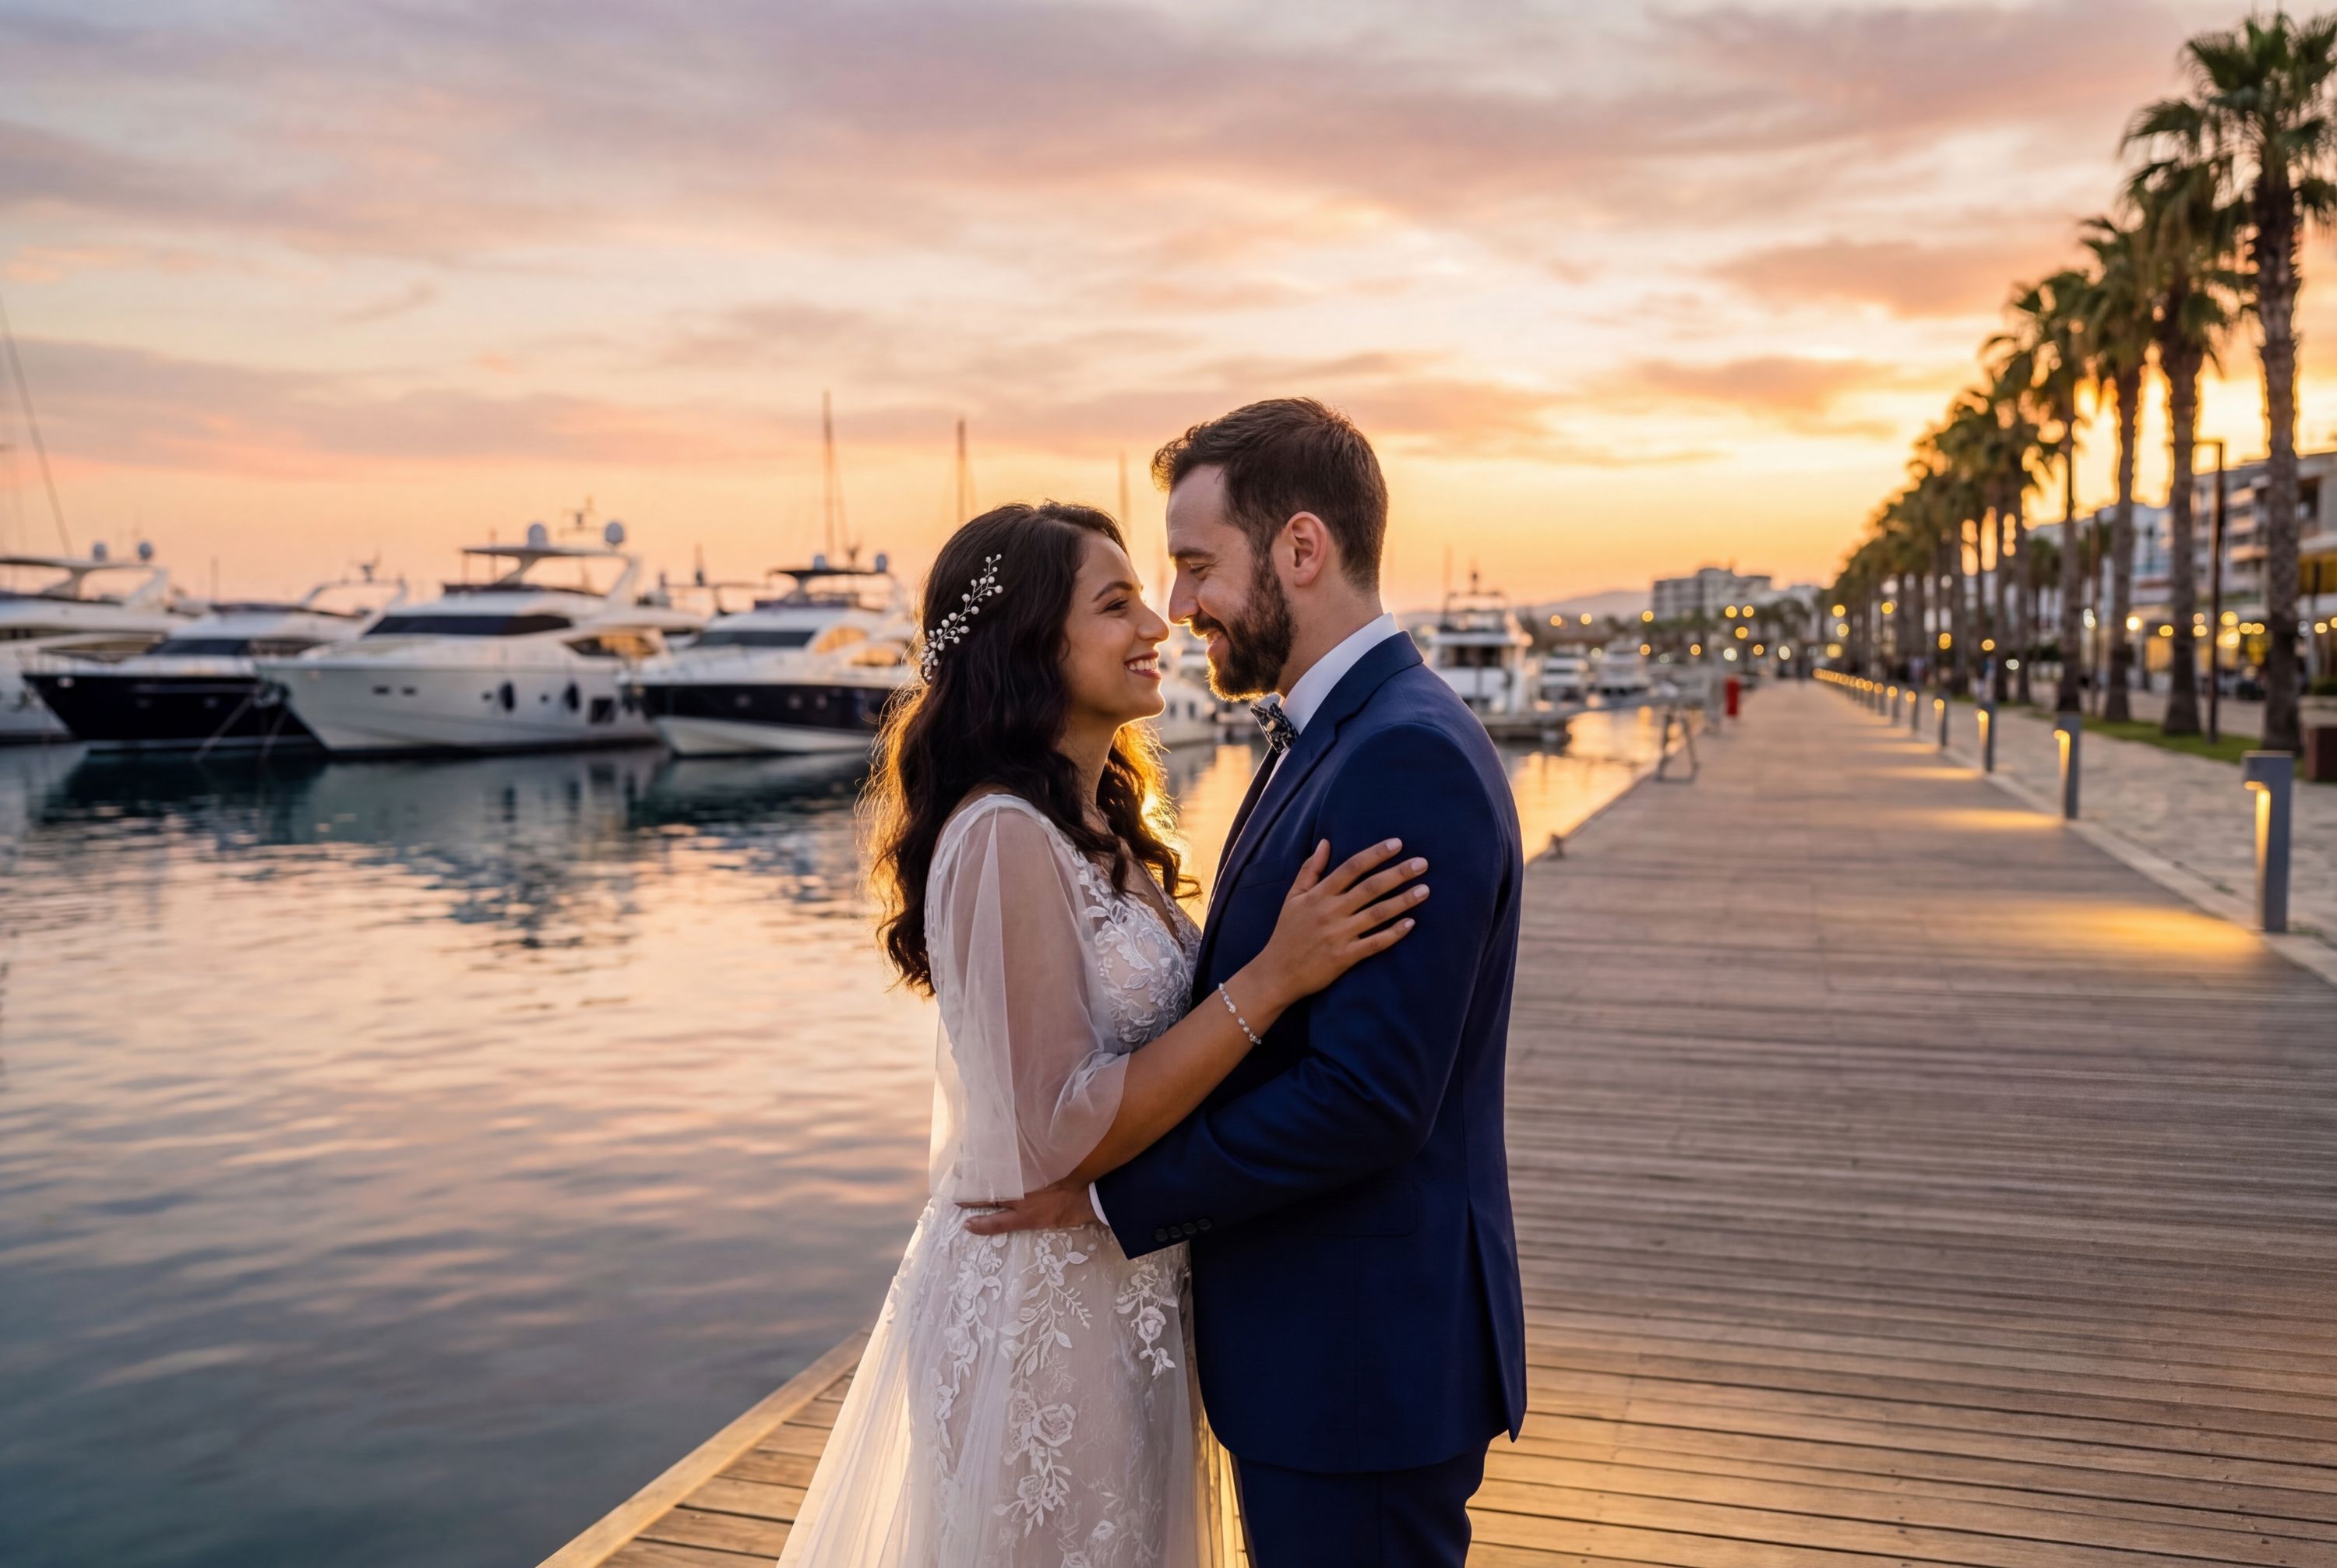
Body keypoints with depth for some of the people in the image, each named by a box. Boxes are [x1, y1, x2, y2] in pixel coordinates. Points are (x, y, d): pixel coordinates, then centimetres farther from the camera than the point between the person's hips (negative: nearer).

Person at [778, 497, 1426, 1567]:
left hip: (1121, 1301, 9)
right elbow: (1061, 1136, -25)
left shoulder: (1100, 824, 7)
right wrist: (1273, 976, -26)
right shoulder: (1005, 841, -22)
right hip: (1042, 1317, -9)